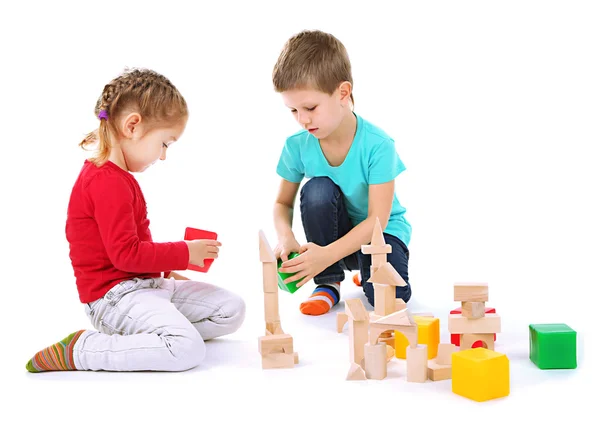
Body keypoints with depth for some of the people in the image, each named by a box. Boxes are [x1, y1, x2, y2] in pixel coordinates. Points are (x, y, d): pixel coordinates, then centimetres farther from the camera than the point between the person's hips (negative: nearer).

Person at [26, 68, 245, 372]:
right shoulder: (108, 182, -18)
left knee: (232, 310, 5)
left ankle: (139, 335, -2)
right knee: (188, 348, -30)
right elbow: (126, 253, -22)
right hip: (114, 296, -11)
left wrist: (165, 271, 18)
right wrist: (184, 253, -12)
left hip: (145, 285, 11)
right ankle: (79, 350, -17)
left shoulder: (114, 177, 16)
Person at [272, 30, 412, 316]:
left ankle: (365, 268, 9)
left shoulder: (377, 145, -27)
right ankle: (328, 282, -10)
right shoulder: (297, 145, -15)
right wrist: (285, 235, -26)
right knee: (317, 190, -29)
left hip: (381, 230, -3)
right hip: (332, 229, 3)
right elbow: (283, 203, -2)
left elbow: (377, 220, -28)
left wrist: (328, 254, -40)